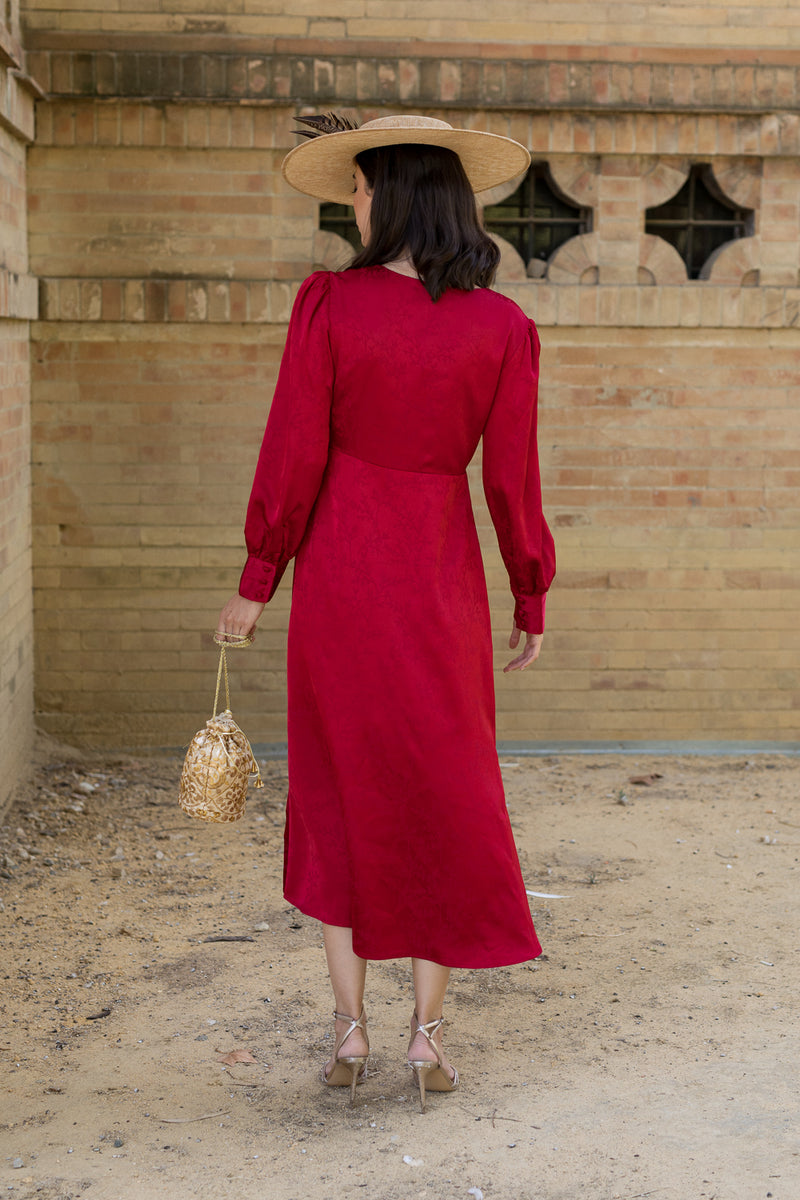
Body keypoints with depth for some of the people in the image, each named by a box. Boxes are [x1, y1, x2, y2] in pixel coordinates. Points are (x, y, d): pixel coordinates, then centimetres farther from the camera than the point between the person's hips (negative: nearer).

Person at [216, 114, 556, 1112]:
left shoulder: (328, 305, -11)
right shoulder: (502, 329, -7)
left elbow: (293, 458, -9)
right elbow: (512, 485, -5)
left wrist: (256, 581, 2)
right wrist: (532, 603, 8)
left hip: (340, 570, 0)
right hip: (441, 581, 1)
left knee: (340, 795, 13)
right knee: (444, 798, 13)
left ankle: (348, 1029, 16)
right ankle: (427, 1032, 15)